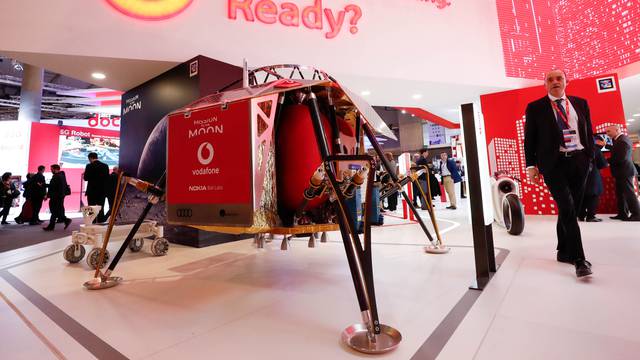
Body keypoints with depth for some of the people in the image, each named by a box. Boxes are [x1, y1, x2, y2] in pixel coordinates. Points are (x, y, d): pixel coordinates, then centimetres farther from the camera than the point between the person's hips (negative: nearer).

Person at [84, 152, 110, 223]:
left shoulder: (89, 166, -9)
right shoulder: (105, 166, 2)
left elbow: (85, 178, -7)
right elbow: (107, 178, 4)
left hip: (92, 191, -3)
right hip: (102, 191, 3)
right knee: (101, 210, 9)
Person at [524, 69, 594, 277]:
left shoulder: (580, 104, 14)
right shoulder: (535, 108, 2)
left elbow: (589, 133, 15)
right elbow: (529, 139, 0)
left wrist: (590, 157, 6)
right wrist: (531, 166, -6)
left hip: (579, 161, 4)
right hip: (553, 164, -4)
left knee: (571, 208, 9)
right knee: (567, 209, -11)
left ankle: (564, 252, 22)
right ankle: (578, 259, -7)